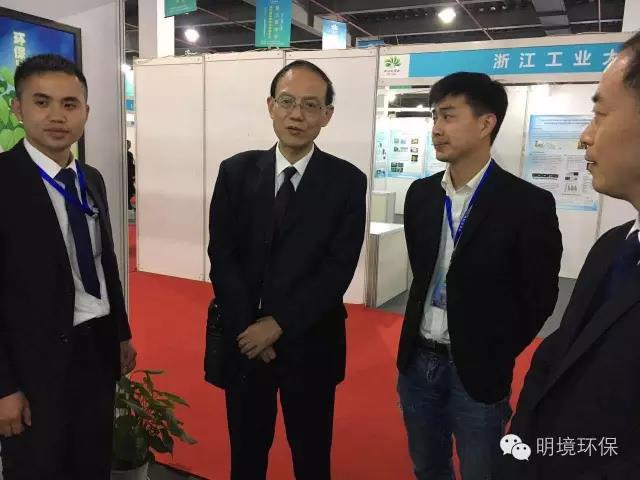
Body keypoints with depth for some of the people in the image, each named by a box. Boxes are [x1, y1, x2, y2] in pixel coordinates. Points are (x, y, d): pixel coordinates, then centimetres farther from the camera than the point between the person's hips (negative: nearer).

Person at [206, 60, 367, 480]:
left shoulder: (347, 182, -6)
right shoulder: (236, 172, -1)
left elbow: (338, 269, -11)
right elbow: (222, 259, -4)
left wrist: (279, 324, -15)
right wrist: (248, 329, -12)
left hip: (310, 343, -1)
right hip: (244, 341, 1)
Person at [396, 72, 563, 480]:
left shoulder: (528, 204, -15)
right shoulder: (421, 194, 2)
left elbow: (539, 297, -8)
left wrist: (496, 356, -3)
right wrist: (417, 340, 8)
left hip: (476, 370, -5)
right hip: (417, 360, 5)